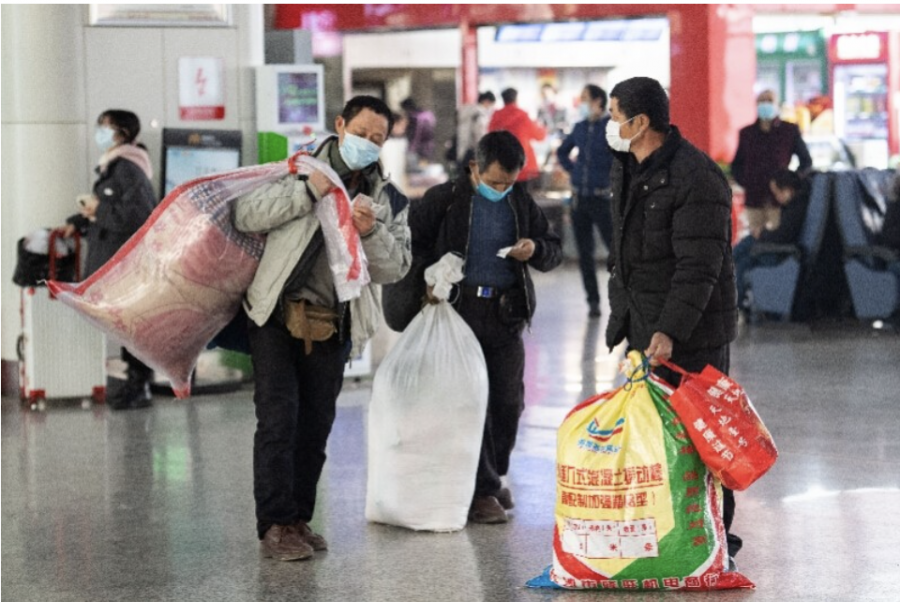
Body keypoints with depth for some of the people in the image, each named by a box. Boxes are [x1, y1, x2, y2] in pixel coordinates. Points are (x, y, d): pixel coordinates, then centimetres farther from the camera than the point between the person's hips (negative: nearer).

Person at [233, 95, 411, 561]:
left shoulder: (389, 201, 11)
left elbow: (395, 268, 5)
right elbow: (245, 215, -9)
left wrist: (373, 234, -15)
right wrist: (307, 192, -18)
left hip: (333, 326, 4)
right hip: (276, 314, -4)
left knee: (316, 425, 8)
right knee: (279, 418, -9)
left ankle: (299, 519, 20)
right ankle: (274, 526, -6)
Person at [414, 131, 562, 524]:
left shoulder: (521, 204, 11)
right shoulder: (444, 200, -2)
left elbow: (554, 252, 18)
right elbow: (412, 244, 3)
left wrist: (536, 249, -5)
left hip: (506, 314, 4)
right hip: (460, 310, -4)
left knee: (508, 401, 7)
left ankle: (493, 478, 24)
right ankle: (481, 491, 0)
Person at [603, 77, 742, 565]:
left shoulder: (696, 178, -20)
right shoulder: (627, 168, 10)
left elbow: (699, 267, -25)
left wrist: (671, 331, -32)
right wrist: (622, 313, 22)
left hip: (690, 330, -9)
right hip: (643, 326, 9)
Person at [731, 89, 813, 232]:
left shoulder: (790, 131, 5)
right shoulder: (746, 133, 11)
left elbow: (806, 161, 11)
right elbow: (736, 164, 20)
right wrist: (744, 182, 3)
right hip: (754, 199, 2)